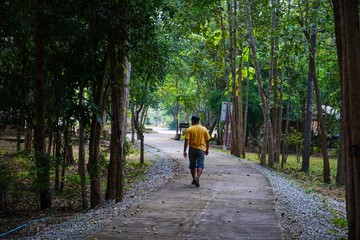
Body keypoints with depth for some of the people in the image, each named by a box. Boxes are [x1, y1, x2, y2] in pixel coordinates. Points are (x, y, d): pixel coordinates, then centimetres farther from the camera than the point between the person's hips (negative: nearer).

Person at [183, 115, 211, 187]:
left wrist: (185, 151, -9)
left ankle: (194, 179, 21)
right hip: (201, 149, 0)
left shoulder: (189, 129, -5)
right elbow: (207, 141, 6)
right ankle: (197, 177, -20)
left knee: (192, 165, 13)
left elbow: (186, 141, -11)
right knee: (200, 165, 0)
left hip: (192, 149, 0)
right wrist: (207, 149, 18)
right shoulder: (204, 129, 2)